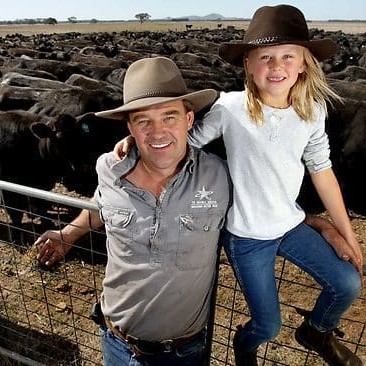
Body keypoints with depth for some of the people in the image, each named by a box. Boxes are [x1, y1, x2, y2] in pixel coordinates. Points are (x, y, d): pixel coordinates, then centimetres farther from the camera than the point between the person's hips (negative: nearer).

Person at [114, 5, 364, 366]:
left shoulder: (312, 111, -7)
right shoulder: (229, 107, -21)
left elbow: (322, 172, 2)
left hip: (291, 225, 4)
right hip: (246, 236, -4)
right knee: (268, 327, 8)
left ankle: (315, 331, 44)